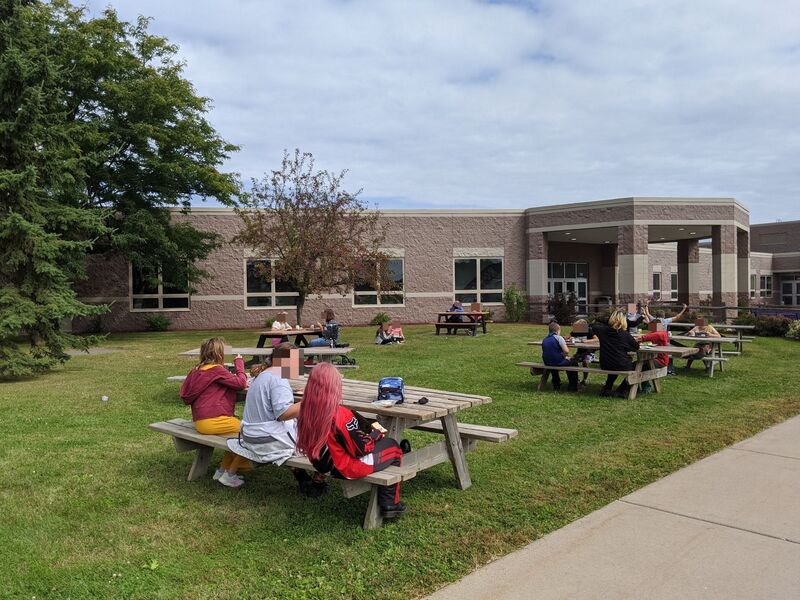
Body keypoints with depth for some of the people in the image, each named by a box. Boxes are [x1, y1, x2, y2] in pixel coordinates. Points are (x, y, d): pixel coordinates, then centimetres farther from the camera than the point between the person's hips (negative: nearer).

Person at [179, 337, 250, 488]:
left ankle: (222, 470, 23)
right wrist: (239, 363, 1)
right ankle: (230, 474, 2)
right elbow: (241, 383, -14)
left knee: (239, 428, 22)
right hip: (212, 421, -10)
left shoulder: (199, 369, 15)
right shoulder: (216, 370, -13)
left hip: (200, 420, 10)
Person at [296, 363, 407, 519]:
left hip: (324, 466, 7)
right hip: (348, 469, -7)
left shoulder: (306, 411, -10)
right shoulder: (341, 415, -30)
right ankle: (390, 504, 22)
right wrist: (376, 433, -1)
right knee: (393, 447, 15)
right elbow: (361, 448, -22)